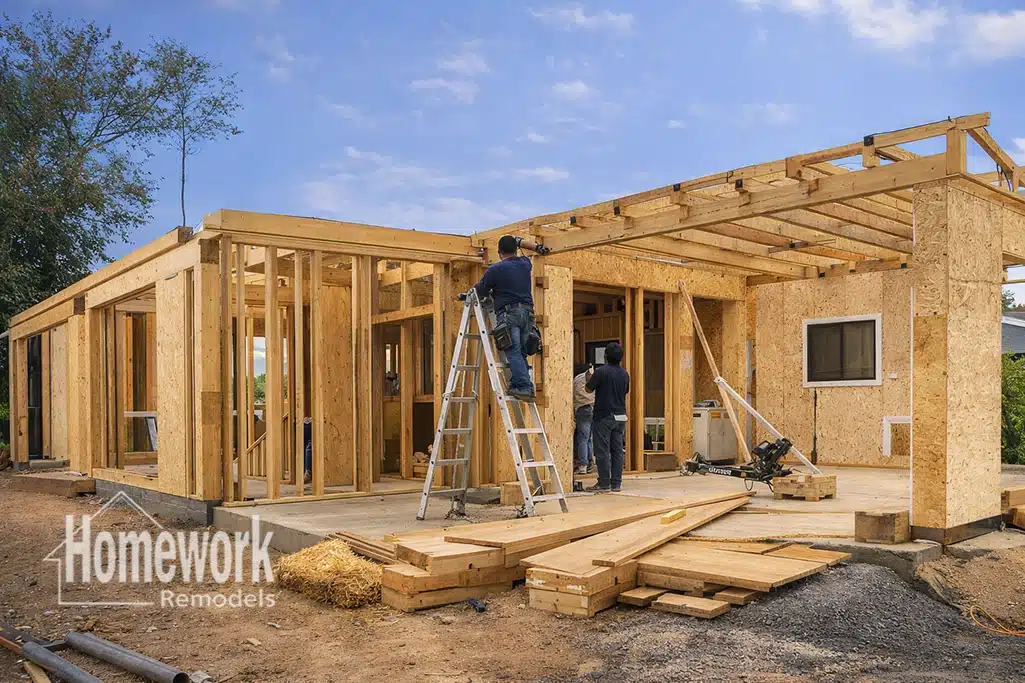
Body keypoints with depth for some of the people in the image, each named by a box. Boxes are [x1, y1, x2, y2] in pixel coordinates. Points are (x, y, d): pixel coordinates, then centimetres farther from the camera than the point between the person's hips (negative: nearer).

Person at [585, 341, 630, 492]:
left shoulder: (601, 371, -13)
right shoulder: (625, 374, 6)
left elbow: (589, 389, -3)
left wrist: (588, 379, 18)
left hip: (604, 416, -6)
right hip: (620, 416, 6)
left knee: (602, 451, 0)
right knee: (617, 450, 8)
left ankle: (604, 483, 2)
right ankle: (616, 483, 11)